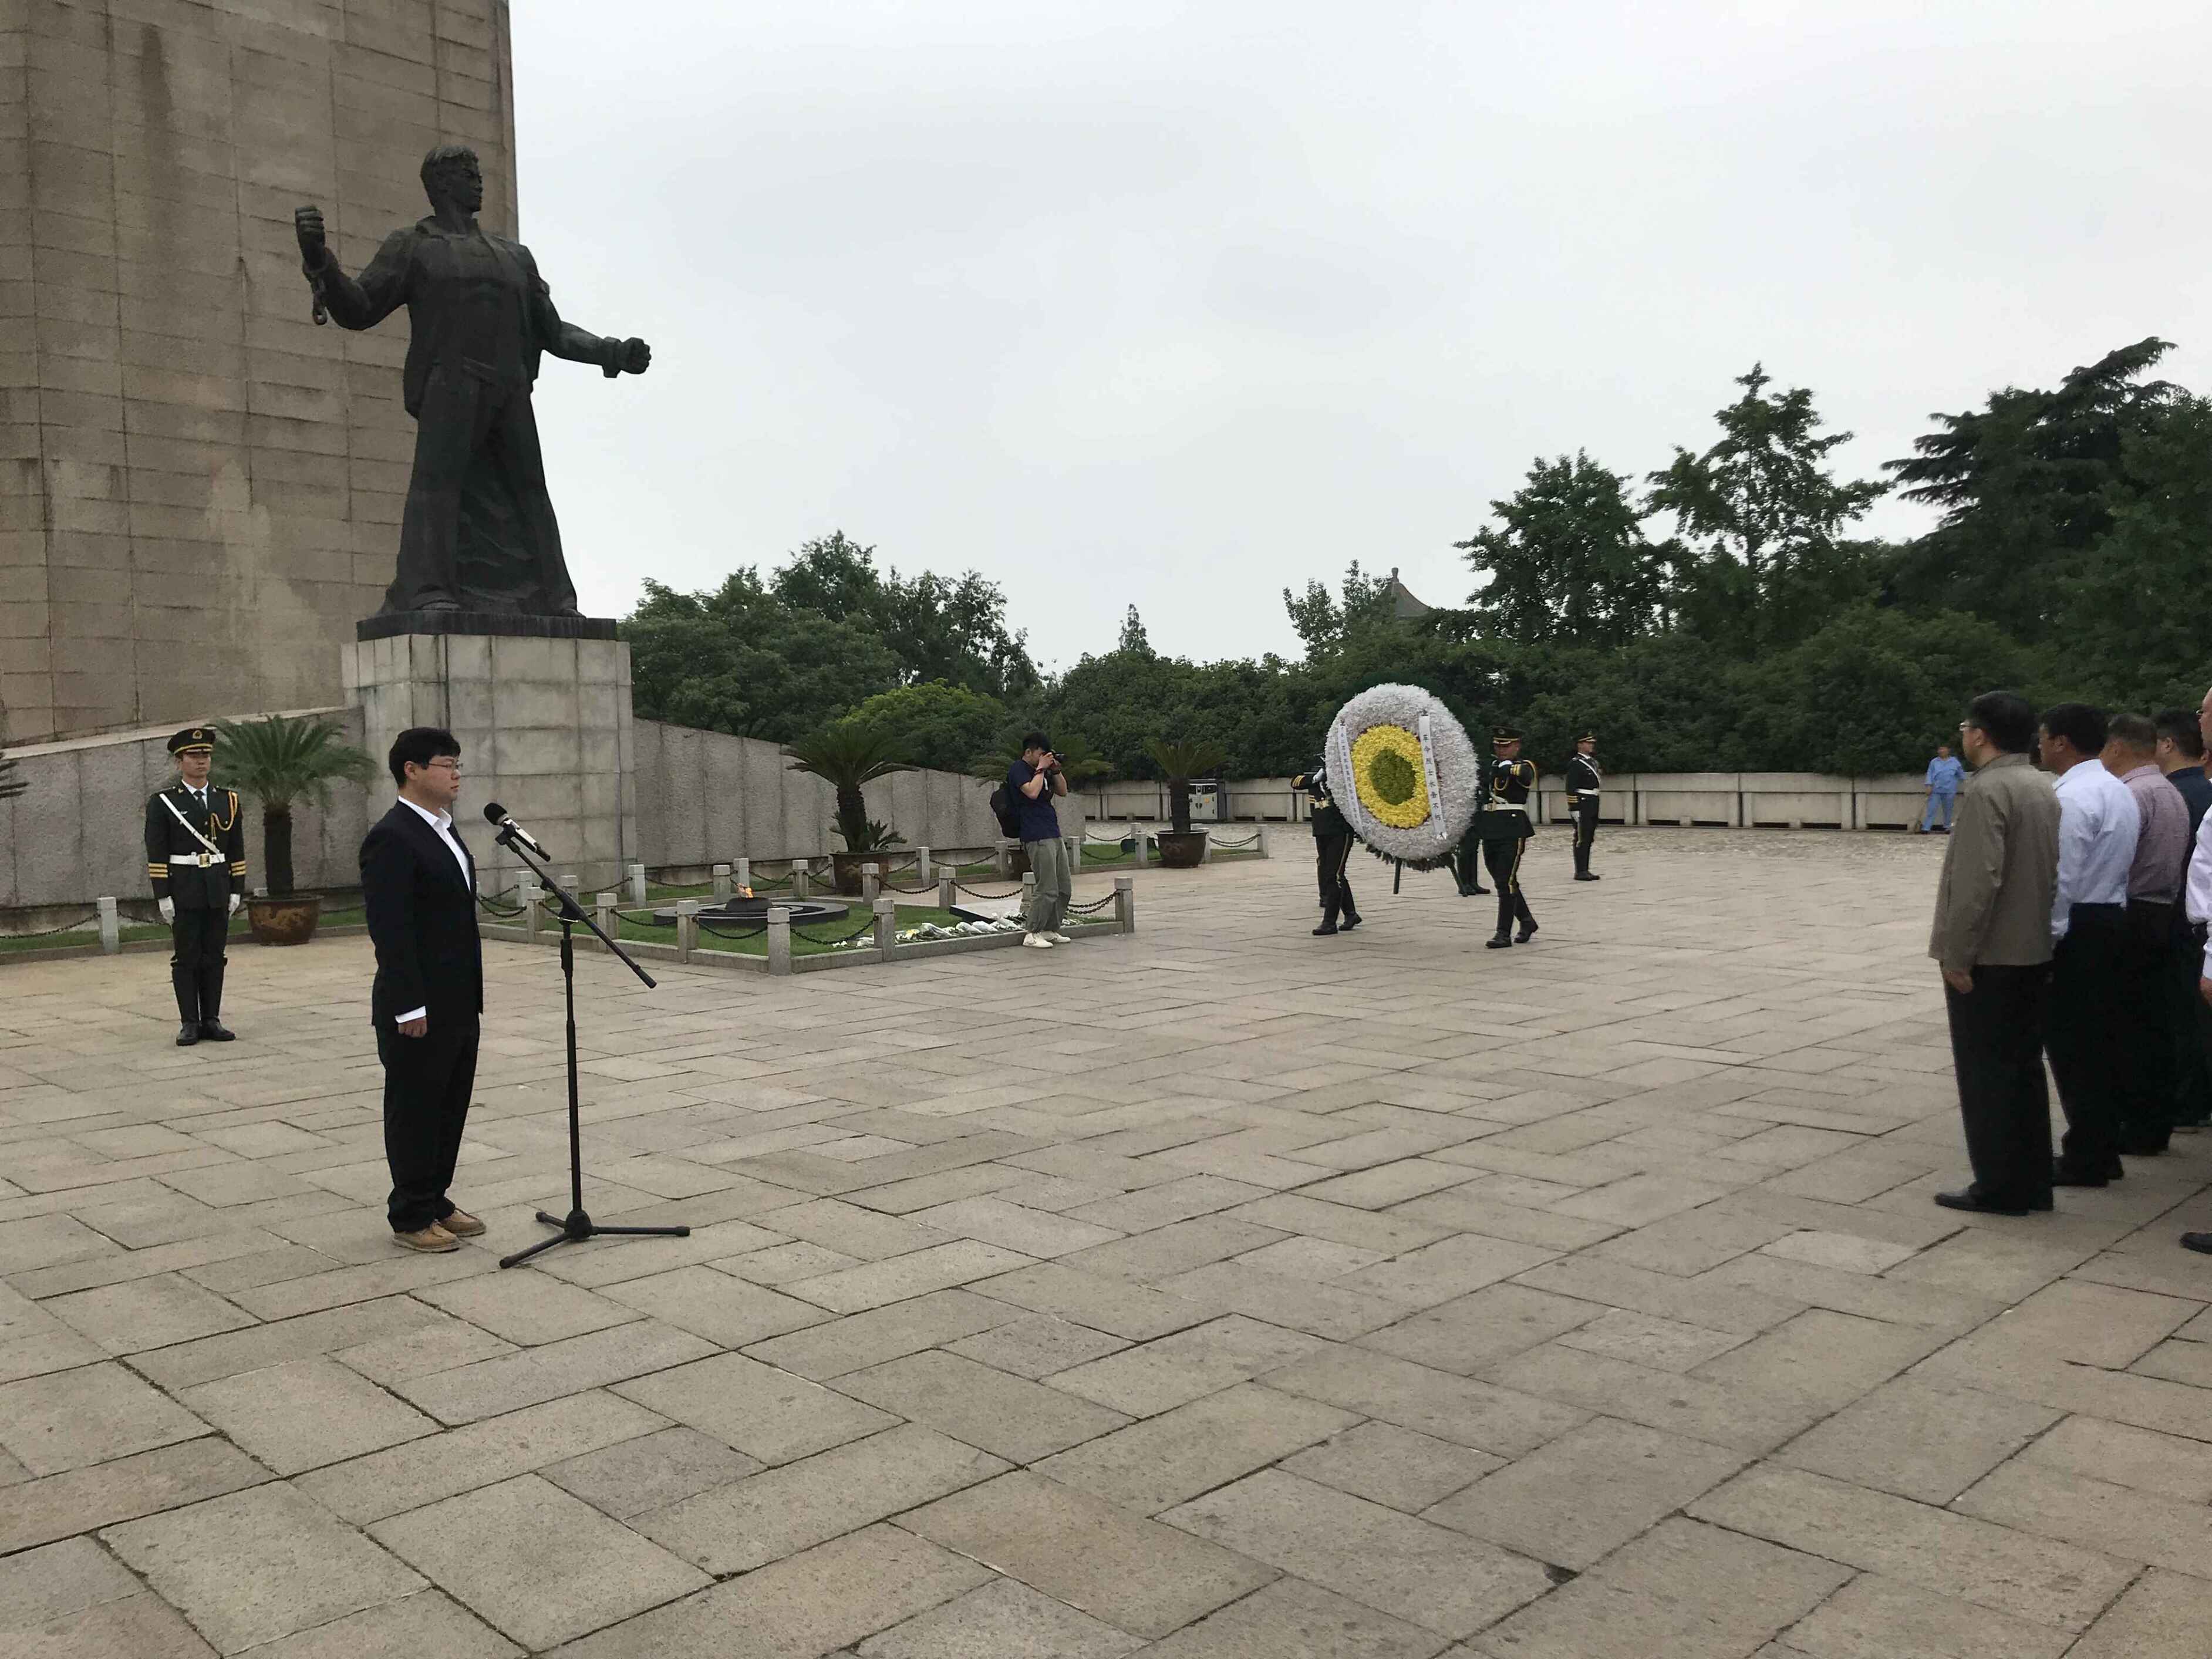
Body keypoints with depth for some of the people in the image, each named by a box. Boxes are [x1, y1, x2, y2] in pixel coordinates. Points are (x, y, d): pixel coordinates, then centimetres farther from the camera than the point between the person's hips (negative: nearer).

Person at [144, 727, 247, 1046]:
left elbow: (236, 851, 11)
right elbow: (156, 854, -4)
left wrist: (236, 891, 5)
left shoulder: (228, 801, 10)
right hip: (183, 891, -3)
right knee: (186, 958, 0)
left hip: (218, 892, 3)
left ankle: (212, 1021, 12)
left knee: (214, 957, 6)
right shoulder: (162, 803, 0)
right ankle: (189, 1024, 5)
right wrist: (163, 896, -9)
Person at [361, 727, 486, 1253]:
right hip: (419, 1009, -9)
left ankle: (436, 1201, 27)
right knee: (414, 1110, 4)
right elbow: (390, 930, -20)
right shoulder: (391, 839, -16)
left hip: (458, 1004, 9)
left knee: (450, 1107, 15)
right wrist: (410, 1008, -21)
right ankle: (410, 1218, 16)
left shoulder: (445, 831, 13)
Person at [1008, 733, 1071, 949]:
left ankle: (1051, 931, 19)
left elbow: (1063, 791, 21)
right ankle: (1032, 934, -2)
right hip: (1038, 838, -9)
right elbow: (1032, 792, -22)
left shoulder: (1041, 769, 20)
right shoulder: (1018, 769, -6)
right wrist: (1041, 769, -12)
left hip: (1054, 836, 9)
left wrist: (1056, 770, 8)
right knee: (1048, 891, -10)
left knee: (1065, 889, 10)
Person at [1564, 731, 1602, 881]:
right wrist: (1574, 808, -21)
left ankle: (1585, 870, 16)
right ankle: (1580, 872, -4)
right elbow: (1571, 788, -17)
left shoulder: (1593, 761, 17)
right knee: (1581, 839, -7)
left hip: (1593, 805, 9)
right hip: (1582, 804, -9)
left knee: (1589, 839, 11)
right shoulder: (1575, 763, -11)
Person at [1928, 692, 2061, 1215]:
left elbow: (1978, 880, -23)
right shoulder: (2042, 789, 11)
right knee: (2024, 1069, 14)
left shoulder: (1988, 789, -17)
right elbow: (2051, 873, 14)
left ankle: (2001, 1187, 5)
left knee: (1987, 1074, 0)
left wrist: (1957, 956, -18)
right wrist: (2036, 933, 17)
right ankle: (2032, 1183, 21)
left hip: (1988, 958, -9)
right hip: (2032, 953, 9)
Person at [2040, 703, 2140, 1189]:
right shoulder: (2119, 792, 14)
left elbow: (2062, 879, -21)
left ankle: (2084, 1159, 2)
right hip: (2111, 920, 10)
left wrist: (2046, 939, -16)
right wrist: (2108, 915, 18)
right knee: (2100, 1040, 15)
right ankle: (2103, 1151, 22)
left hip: (2075, 929, -10)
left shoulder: (2071, 797, -18)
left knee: (2070, 1045, -3)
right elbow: (2120, 865, 16)